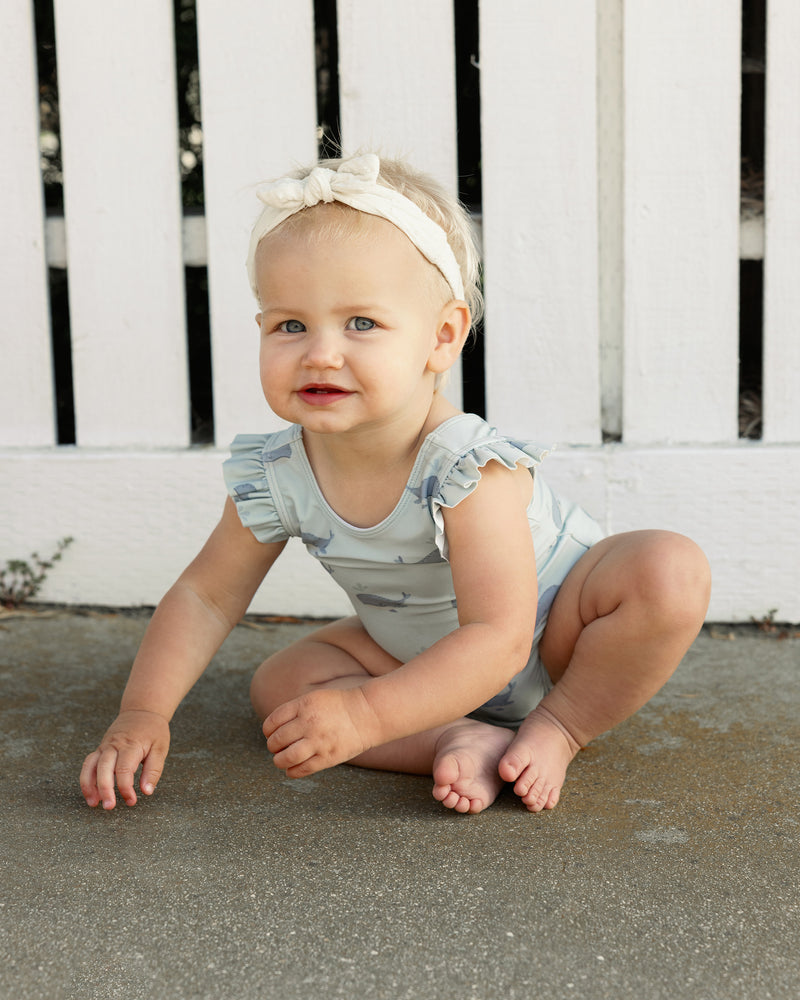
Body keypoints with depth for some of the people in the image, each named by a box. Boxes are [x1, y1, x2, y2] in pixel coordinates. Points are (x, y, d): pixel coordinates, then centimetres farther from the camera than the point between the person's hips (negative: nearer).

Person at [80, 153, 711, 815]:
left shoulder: (469, 468, -36)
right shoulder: (275, 477, -20)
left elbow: (498, 640, -39)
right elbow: (206, 597, -7)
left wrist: (366, 714, -46)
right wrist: (143, 713, -18)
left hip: (556, 637, -4)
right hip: (428, 661, 5)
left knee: (672, 570, -29)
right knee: (279, 684, -11)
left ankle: (559, 730, -10)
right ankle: (465, 741, -18)